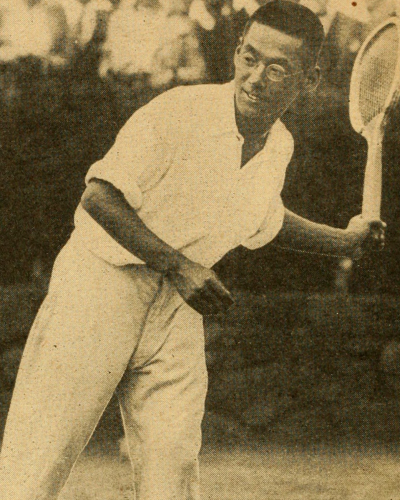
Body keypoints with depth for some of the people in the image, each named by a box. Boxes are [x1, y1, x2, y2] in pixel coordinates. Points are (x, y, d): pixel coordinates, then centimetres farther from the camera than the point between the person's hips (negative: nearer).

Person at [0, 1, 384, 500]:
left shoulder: (279, 147, 4)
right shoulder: (178, 113, -19)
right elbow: (100, 197, -17)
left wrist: (344, 241, 26)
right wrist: (178, 266, -22)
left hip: (179, 307, 5)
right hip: (100, 283, -5)